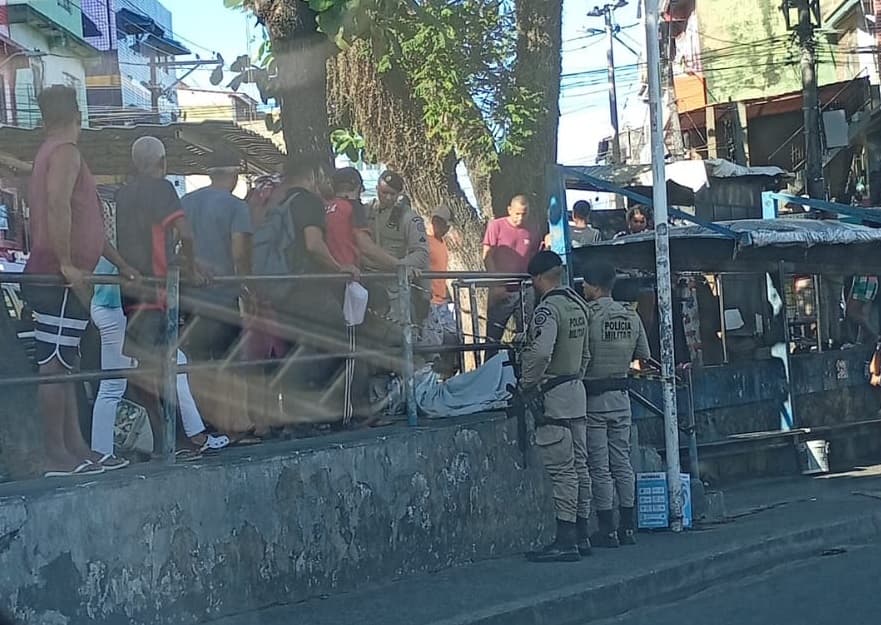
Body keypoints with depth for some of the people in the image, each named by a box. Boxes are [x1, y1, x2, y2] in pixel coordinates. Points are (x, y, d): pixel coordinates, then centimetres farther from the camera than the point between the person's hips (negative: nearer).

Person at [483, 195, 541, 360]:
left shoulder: (532, 234, 10)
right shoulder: (496, 226, -1)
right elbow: (487, 256, -5)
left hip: (525, 290, 4)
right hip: (501, 290, -3)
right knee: (493, 336, -1)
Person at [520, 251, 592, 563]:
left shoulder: (548, 309, -16)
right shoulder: (578, 305, 13)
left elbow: (539, 353, -26)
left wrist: (527, 385, -14)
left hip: (553, 396, -9)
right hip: (576, 392, 9)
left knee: (562, 470, -8)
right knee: (579, 465, 11)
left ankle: (565, 541, -8)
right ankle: (581, 536, 16)